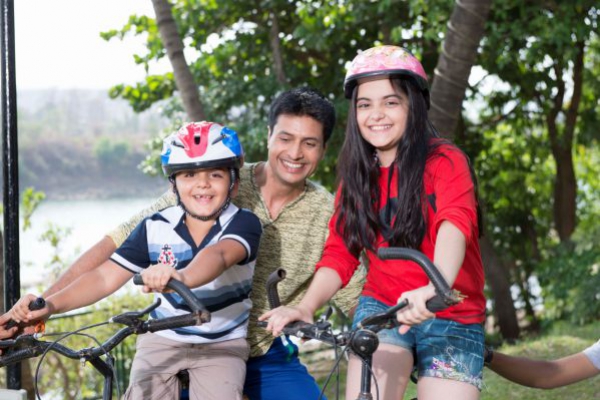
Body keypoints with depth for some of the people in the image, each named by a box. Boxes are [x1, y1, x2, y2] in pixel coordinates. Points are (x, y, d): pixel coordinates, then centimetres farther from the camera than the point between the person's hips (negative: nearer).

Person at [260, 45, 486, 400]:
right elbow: (339, 256, 2)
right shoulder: (356, 176, 7)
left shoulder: (444, 162, -8)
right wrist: (305, 307, -18)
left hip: (452, 320, -2)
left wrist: (436, 287, -49)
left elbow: (455, 223, -28)